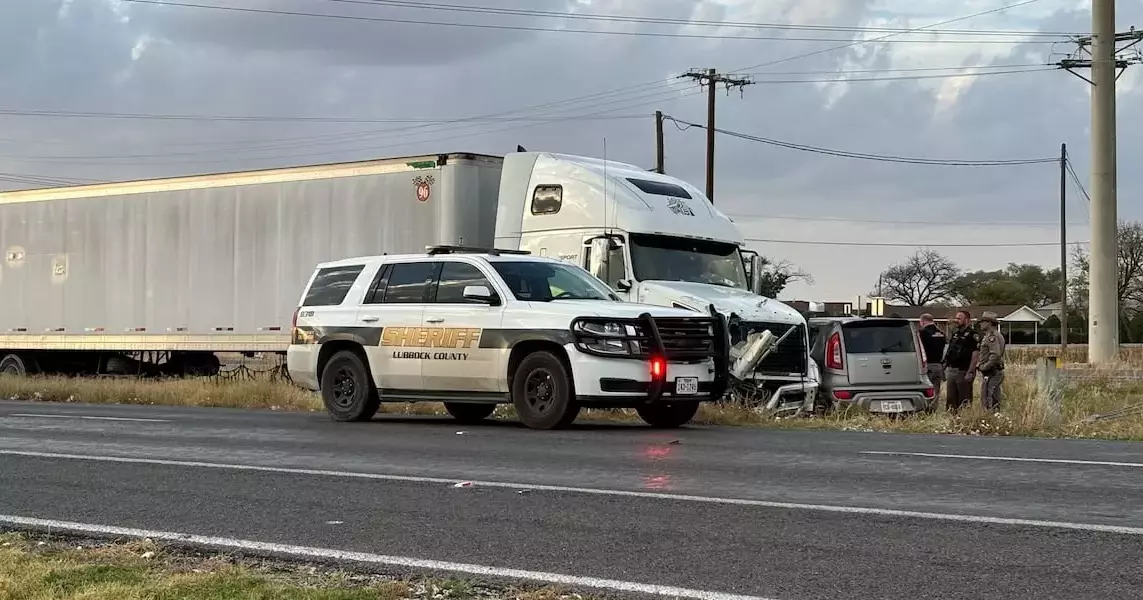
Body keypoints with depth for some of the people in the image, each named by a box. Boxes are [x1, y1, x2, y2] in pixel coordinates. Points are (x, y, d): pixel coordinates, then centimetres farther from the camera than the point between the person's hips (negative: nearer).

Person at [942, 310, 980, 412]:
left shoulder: (972, 335, -8)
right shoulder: (954, 333, 16)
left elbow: (976, 355, -13)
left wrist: (970, 372, -20)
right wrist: (945, 368, 14)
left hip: (963, 372, -7)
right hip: (951, 371, 7)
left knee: (964, 400, -2)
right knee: (950, 400, 10)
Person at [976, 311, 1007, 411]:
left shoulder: (993, 336, -15)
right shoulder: (987, 336, 19)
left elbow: (995, 355, -25)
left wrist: (983, 367, -19)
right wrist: (981, 364, 12)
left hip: (991, 374, -11)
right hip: (996, 373, 11)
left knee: (988, 403, -11)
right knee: (995, 402, 13)